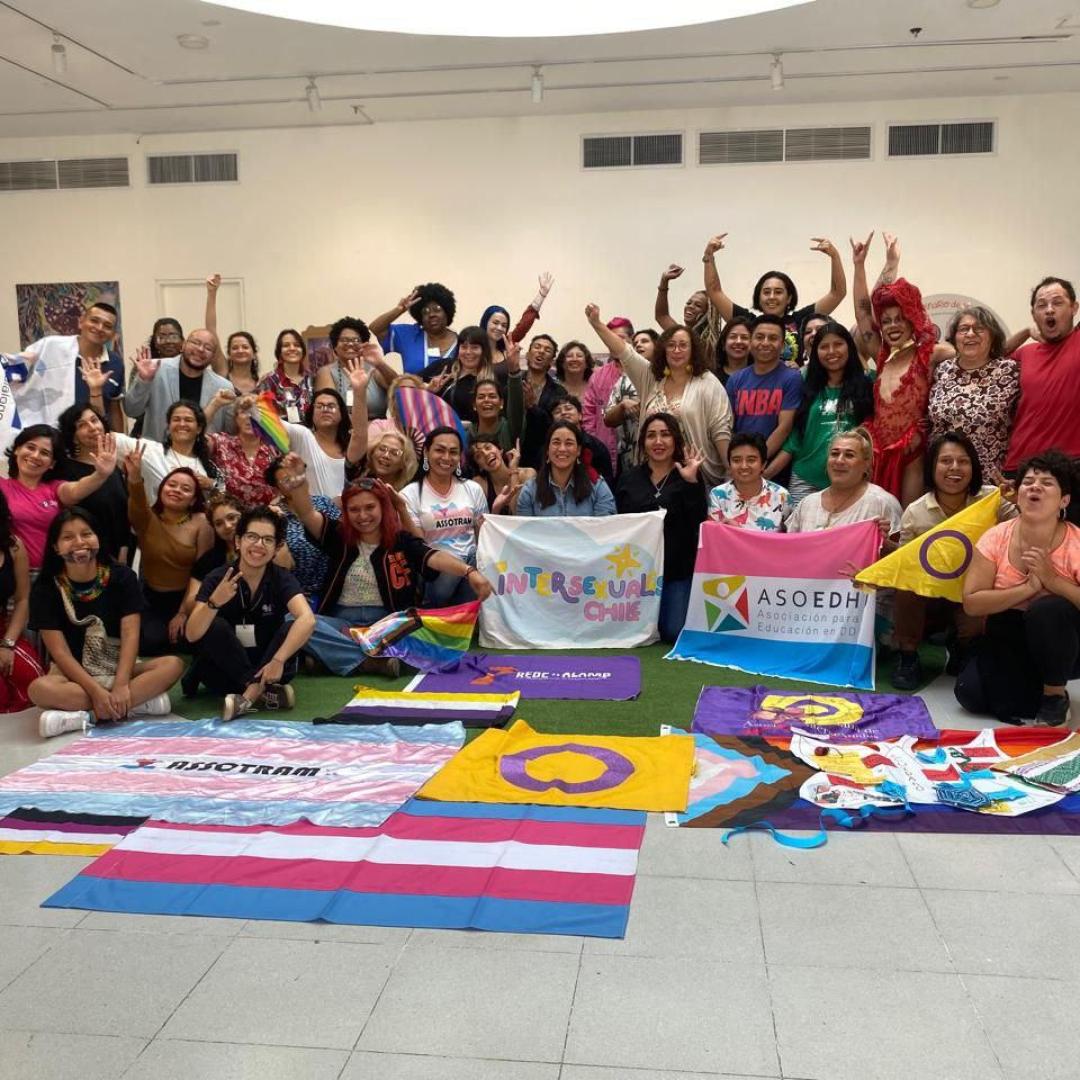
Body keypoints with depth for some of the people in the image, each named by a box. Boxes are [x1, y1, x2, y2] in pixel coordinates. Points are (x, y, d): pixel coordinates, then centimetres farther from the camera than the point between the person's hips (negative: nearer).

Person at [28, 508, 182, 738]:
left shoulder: (122, 577, -2)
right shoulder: (45, 589, -6)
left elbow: (130, 635, -11)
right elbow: (60, 652, -12)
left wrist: (121, 685, -27)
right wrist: (96, 691, -26)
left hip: (119, 668, 2)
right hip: (74, 674, -1)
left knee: (173, 664, -26)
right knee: (39, 689, -34)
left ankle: (86, 717, -32)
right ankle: (140, 703, -34)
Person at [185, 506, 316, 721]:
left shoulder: (282, 579, -11)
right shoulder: (217, 578, -12)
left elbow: (307, 620, -30)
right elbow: (192, 635, -22)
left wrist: (278, 660, -42)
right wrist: (214, 603, -40)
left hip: (265, 666, 0)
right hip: (225, 667, 0)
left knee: (292, 627, -24)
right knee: (215, 626, -26)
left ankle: (250, 694, -32)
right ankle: (263, 689, -27)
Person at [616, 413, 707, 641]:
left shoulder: (688, 478, 1)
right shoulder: (629, 479, 9)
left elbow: (699, 522, -12)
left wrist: (691, 483, -22)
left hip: (678, 570, -2)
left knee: (675, 632, -10)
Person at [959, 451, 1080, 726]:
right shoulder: (996, 538, -9)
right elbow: (971, 603, -13)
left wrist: (1051, 579, -30)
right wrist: (1027, 588, -25)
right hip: (1008, 637, 3)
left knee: (1047, 610, -35)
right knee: (970, 692, -21)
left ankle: (1056, 696, -11)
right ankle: (1039, 688, 9)